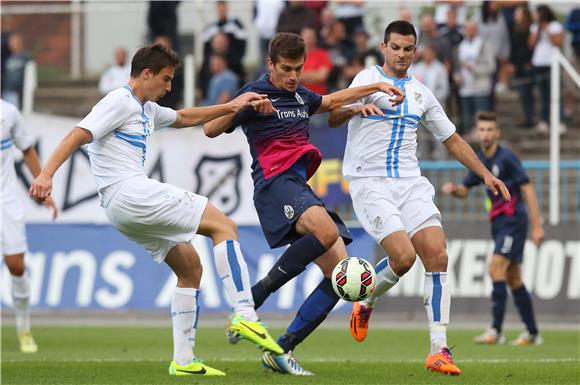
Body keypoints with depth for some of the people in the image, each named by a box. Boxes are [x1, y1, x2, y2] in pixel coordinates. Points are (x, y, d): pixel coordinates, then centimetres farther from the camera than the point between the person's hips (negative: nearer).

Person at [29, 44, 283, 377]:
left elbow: (185, 118, 40)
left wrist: (230, 107, 33)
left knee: (191, 267, 13)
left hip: (124, 211, 11)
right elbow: (78, 136, -17)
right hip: (130, 192, -11)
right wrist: (46, 175, -29)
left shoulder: (147, 109, 24)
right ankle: (245, 315, -21)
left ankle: (183, 360, 9)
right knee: (224, 226, -10)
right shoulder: (120, 102, -6)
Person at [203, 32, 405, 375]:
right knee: (326, 231, -37)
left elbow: (331, 101, 41)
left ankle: (282, 350, -2)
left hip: (301, 188, 8)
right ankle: (256, 296, -23)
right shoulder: (257, 93, -2)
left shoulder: (301, 96, 20)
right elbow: (211, 130, -9)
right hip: (274, 183, -8)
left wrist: (377, 87, 40)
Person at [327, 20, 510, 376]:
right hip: (370, 183, -5)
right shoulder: (369, 79, 1)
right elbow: (334, 119, -10)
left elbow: (452, 139, 25)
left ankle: (439, 350, -12)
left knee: (437, 257, -13)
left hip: (411, 184, 5)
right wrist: (355, 109, -33)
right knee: (403, 256, -22)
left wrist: (485, 174, 15)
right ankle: (365, 304, 10)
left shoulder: (421, 93, 18)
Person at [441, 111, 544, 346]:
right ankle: (532, 333, 17)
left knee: (496, 269, -19)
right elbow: (464, 190, 18)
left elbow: (527, 189, -14)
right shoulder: (479, 161, 10)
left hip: (513, 220, -8)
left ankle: (496, 331, -22)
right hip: (498, 223, 8)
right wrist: (452, 189, -7)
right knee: (513, 278, 10)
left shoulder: (507, 158, -13)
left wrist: (537, 226, -18)